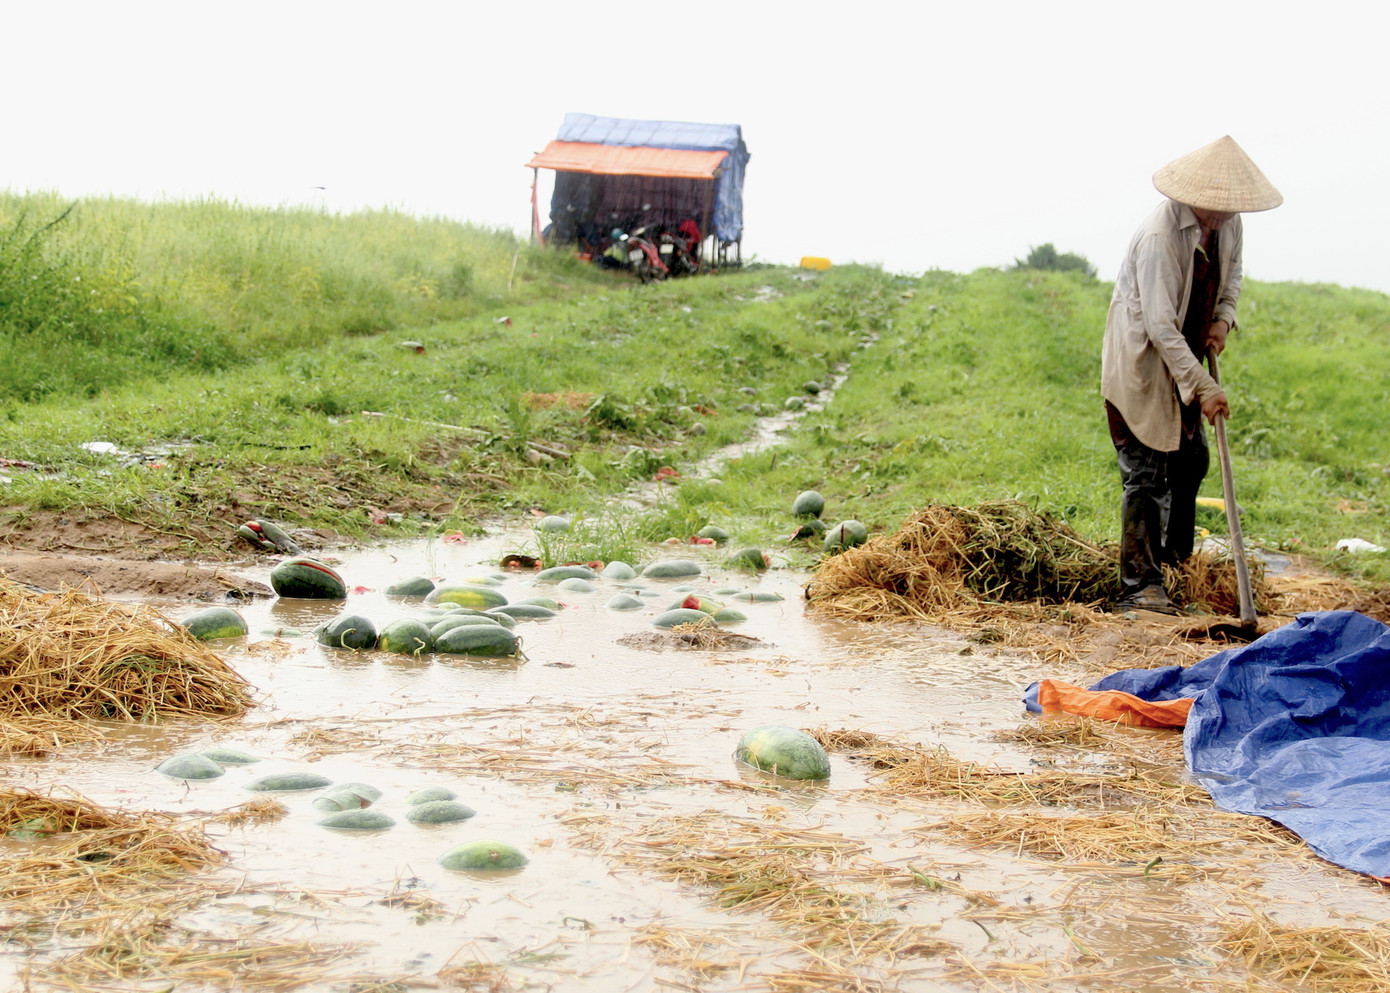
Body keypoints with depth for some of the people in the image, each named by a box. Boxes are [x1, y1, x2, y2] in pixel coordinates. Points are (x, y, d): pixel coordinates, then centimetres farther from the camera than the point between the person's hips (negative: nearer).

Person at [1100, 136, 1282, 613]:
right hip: (1141, 363, -8)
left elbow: (1231, 272, 19)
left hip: (1185, 359, 8)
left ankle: (1174, 556, 33)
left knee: (1191, 461, 15)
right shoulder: (1158, 237, -29)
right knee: (1146, 474, -9)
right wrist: (1203, 388, -33)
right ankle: (1139, 585, -4)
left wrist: (1223, 317, -1)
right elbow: (1161, 327, -31)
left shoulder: (1228, 223, -3)